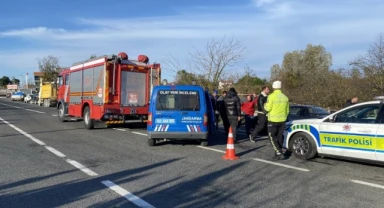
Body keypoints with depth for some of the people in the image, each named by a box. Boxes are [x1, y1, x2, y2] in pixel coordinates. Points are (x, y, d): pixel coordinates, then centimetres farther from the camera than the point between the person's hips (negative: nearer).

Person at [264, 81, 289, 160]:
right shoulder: (285, 97, 6)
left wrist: (265, 105, 8)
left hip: (273, 120, -6)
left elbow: (268, 108, -14)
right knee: (280, 137, 13)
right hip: (282, 120, 6)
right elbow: (287, 110, 12)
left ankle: (279, 153, -9)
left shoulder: (271, 96, -13)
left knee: (272, 137, 2)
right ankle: (278, 153, 18)